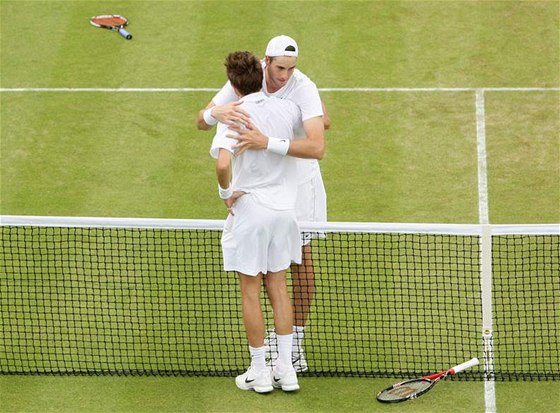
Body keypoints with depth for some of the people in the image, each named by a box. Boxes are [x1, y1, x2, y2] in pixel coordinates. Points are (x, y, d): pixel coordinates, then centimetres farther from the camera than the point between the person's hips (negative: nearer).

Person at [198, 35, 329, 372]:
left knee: (302, 260, 1)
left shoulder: (304, 88, -24)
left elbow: (316, 144, -37)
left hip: (299, 178, -2)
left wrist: (267, 142, -50)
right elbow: (201, 121, -12)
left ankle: (296, 337, 11)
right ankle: (274, 333, 18)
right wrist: (216, 112, -38)